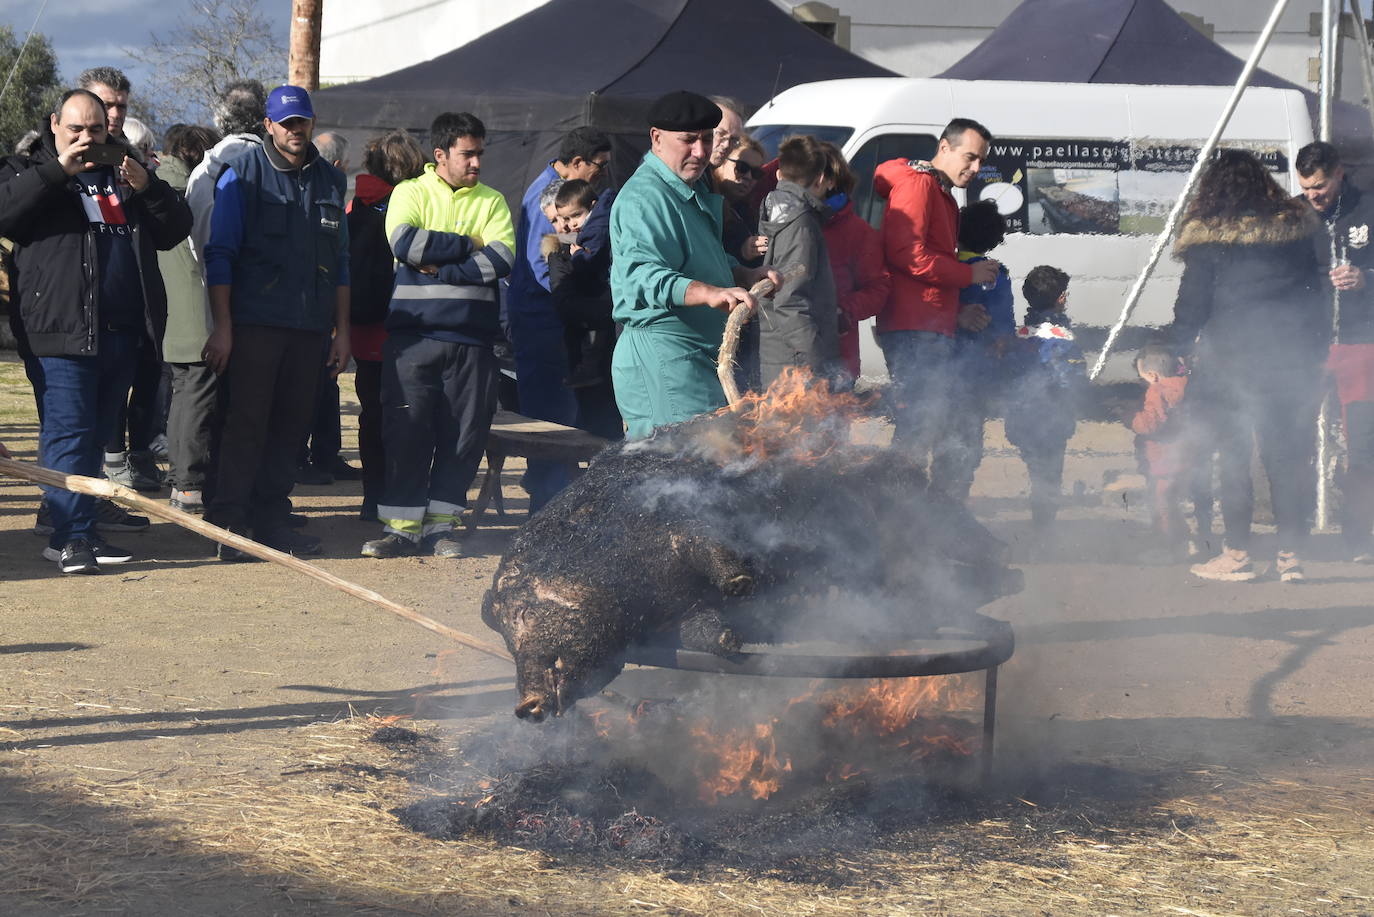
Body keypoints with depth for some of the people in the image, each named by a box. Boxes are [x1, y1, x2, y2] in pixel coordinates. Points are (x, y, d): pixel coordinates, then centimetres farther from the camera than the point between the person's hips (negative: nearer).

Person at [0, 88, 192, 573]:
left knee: (97, 433, 10)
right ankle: (72, 536, -12)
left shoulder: (124, 173, 21)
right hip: (64, 330, -6)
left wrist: (147, 188, -3)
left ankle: (77, 531, 16)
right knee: (68, 432, -10)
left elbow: (175, 229, 15)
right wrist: (57, 171, -17)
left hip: (122, 331, 6)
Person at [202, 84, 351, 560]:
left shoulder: (330, 181, 13)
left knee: (291, 424, 6)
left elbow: (340, 262, 18)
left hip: (309, 325, 5)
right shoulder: (243, 174, -1)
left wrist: (341, 330, 14)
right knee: (247, 422, -6)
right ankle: (229, 526, -4)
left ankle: (271, 520, 13)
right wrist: (222, 326, -10)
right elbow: (220, 253, -3)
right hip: (253, 321, -4)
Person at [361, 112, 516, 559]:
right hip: (413, 334, -2)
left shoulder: (491, 201, 12)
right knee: (406, 430, -4)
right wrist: (468, 245, -7)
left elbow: (502, 259, -5)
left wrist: (440, 267, -12)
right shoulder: (410, 193, 7)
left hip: (471, 338, 2)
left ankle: (440, 525, 11)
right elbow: (404, 243, -13)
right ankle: (402, 526, 3)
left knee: (463, 434, 2)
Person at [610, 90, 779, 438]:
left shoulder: (695, 194, 22)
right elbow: (643, 274, -30)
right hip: (661, 354, -10)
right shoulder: (644, 197, -14)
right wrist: (710, 293, -43)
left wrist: (748, 275, 16)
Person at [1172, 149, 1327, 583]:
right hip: (1292, 359, 3)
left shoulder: (1207, 238, -7)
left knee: (1232, 454, 5)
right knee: (1289, 456, 7)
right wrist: (1316, 349, 15)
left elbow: (1192, 302, -4)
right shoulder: (1298, 227, 4)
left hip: (1230, 362, -3)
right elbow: (1317, 294, 9)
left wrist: (1183, 348, 8)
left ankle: (1237, 553, 6)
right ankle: (1291, 555, 7)